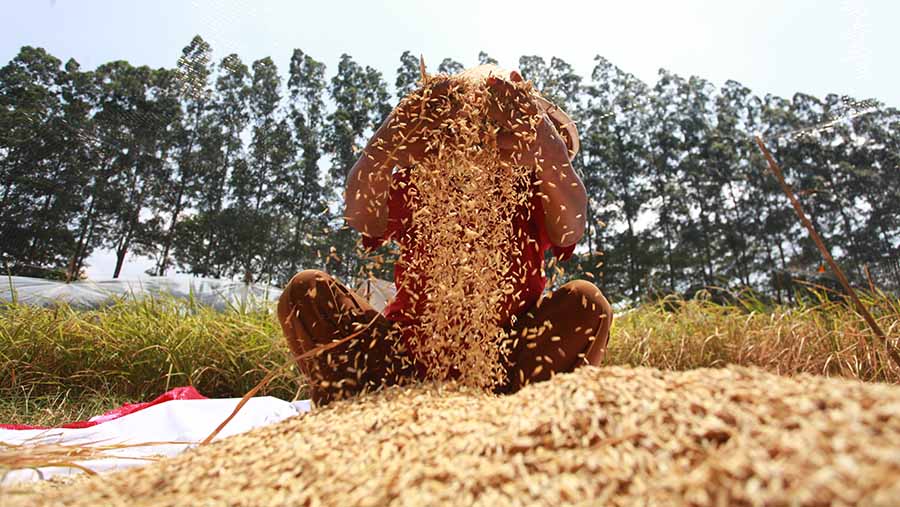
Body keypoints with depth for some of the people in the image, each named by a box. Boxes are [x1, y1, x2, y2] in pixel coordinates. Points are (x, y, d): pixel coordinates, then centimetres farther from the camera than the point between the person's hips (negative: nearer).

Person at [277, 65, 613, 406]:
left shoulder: (531, 194, -3)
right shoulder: (414, 184, -3)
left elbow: (568, 231, -28)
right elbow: (363, 219, -26)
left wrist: (551, 154, -48)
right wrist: (383, 151, -48)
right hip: (410, 356, 1)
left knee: (586, 303, -24)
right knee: (305, 291, -16)